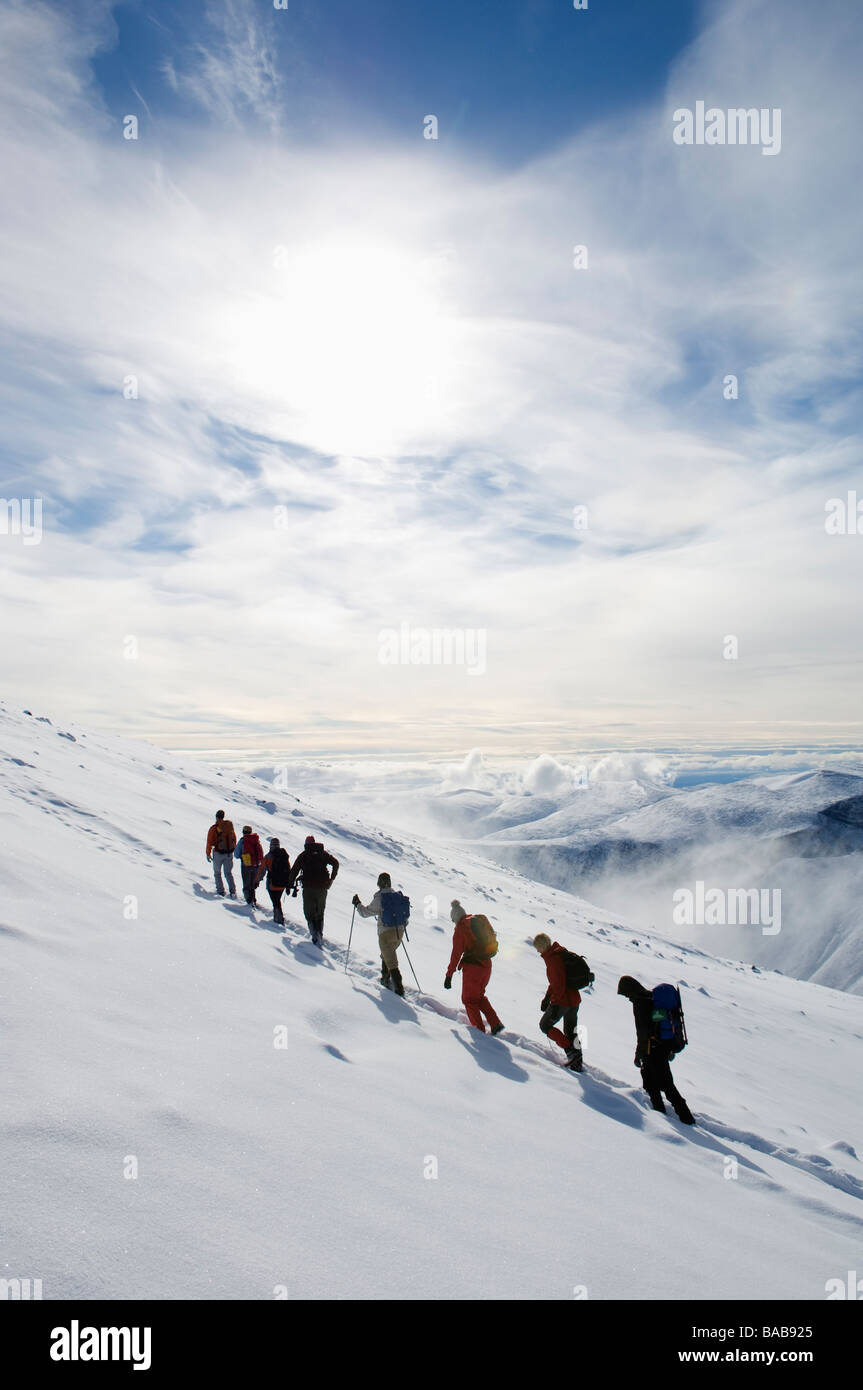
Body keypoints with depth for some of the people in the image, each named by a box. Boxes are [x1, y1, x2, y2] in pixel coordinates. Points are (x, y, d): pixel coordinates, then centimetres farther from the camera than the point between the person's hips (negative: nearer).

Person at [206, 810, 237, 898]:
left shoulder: (214, 828, -12)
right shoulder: (230, 825, 0)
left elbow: (210, 842, -8)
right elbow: (234, 838, 10)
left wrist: (208, 854, 3)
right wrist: (233, 848, 23)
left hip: (218, 853, -3)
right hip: (229, 853, 4)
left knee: (217, 873, 15)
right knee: (229, 873, 14)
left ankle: (220, 891, 10)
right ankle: (233, 891, 3)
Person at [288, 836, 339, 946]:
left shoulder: (303, 855, 6)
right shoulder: (323, 853, 11)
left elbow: (294, 870, 2)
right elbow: (335, 863, 5)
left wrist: (291, 883, 12)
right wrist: (332, 879, 13)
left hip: (308, 888, -3)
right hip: (322, 887, 3)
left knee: (309, 912, 3)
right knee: (320, 913, 17)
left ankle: (315, 934, -17)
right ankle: (320, 935, 10)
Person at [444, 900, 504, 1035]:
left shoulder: (460, 929, -13)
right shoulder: (481, 920, 5)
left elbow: (456, 953, -14)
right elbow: (492, 938, 13)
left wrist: (449, 975, -9)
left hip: (472, 967, -7)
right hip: (486, 965, 7)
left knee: (469, 999, 12)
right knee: (479, 996, 25)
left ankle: (480, 1032, 13)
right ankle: (496, 1024, 16)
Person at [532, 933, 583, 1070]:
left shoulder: (553, 958, -19)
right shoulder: (559, 953, 12)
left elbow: (559, 983, -23)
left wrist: (554, 1004, -20)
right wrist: (547, 997, 24)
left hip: (562, 1000, -9)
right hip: (575, 999, 9)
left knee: (545, 1025, 8)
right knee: (570, 1032, 18)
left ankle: (571, 1050, -2)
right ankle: (577, 1062, 18)